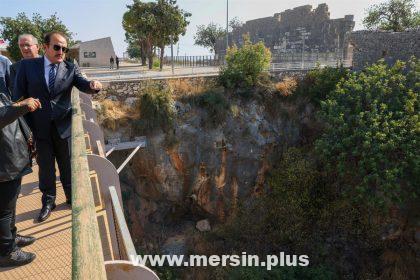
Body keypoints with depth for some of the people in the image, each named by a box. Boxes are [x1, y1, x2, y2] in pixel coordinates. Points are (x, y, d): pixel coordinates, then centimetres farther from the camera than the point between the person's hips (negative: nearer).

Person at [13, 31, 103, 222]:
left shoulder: (70, 68, 0)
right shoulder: (27, 66, -2)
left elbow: (83, 85, -14)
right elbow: (18, 97, -1)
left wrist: (93, 85, -39)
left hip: (63, 126, 0)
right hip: (39, 127, 0)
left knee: (68, 165, 13)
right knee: (45, 167, 12)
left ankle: (71, 197, 32)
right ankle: (48, 201, 30)